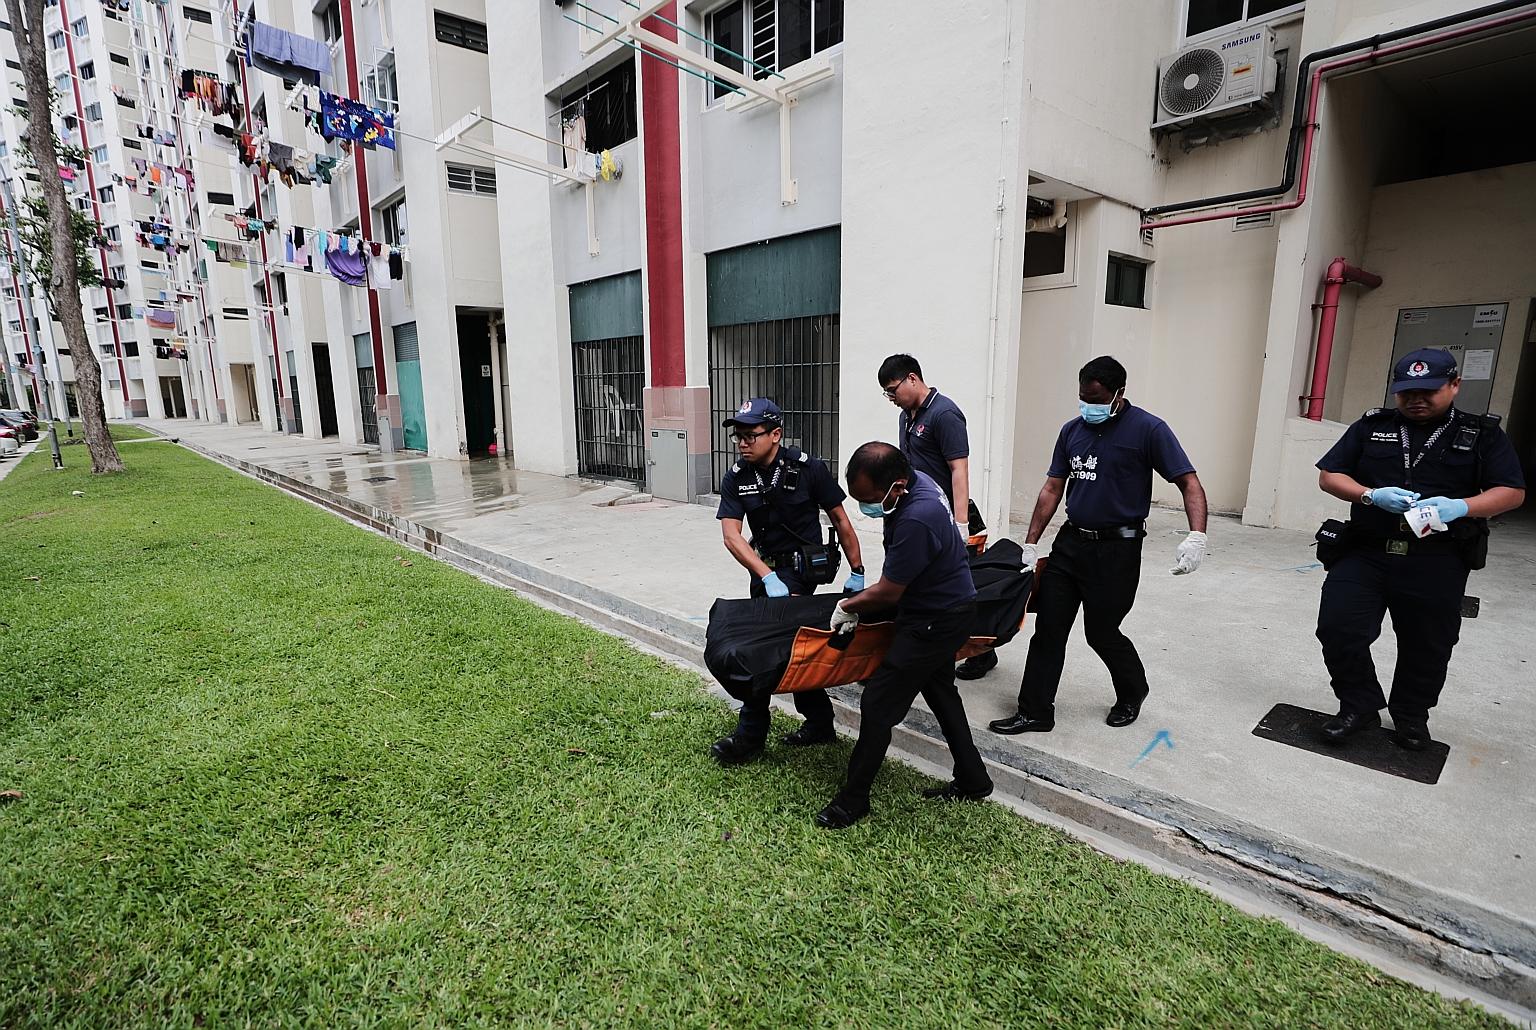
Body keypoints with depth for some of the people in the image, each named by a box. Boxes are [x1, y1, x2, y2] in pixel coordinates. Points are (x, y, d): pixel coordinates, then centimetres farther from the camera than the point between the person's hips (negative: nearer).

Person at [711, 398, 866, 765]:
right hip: (765, 567, 6)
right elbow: (731, 535, -17)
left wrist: (857, 573, -6)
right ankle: (820, 723, 31)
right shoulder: (735, 479, -6)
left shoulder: (808, 468, -15)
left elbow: (840, 519, -7)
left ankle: (750, 735, 1)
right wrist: (767, 577, -31)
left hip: (801, 566, -6)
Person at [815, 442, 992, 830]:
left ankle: (852, 800, 11)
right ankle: (972, 781, 40)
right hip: (948, 607, 10)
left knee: (879, 704, -4)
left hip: (935, 622, -10)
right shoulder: (916, 480, -4)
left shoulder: (916, 521, -35)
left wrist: (847, 607, -5)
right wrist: (861, 599, 10)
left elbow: (887, 594, -23)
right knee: (940, 692, 24)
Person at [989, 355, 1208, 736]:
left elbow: (1190, 483, -11)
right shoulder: (1072, 430, 8)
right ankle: (1035, 713, 15)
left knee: (1101, 632, 6)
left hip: (1117, 548, -5)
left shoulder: (1149, 429, -9)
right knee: (1048, 628, 4)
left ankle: (1133, 694, 38)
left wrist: (1197, 537, -27)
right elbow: (1052, 489, 10)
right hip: (1071, 542, 5)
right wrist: (1030, 545, 8)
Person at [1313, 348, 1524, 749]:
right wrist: (1372, 495, -15)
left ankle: (1411, 716, 34)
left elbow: (1512, 491, 3)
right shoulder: (1371, 427, 8)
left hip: (1437, 565, 0)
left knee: (1427, 647, 11)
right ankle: (1360, 708, 14)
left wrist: (1461, 507, -18)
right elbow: (1329, 475, 4)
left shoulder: (1483, 434, 7)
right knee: (1337, 631, -7)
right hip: (1364, 554, 0)